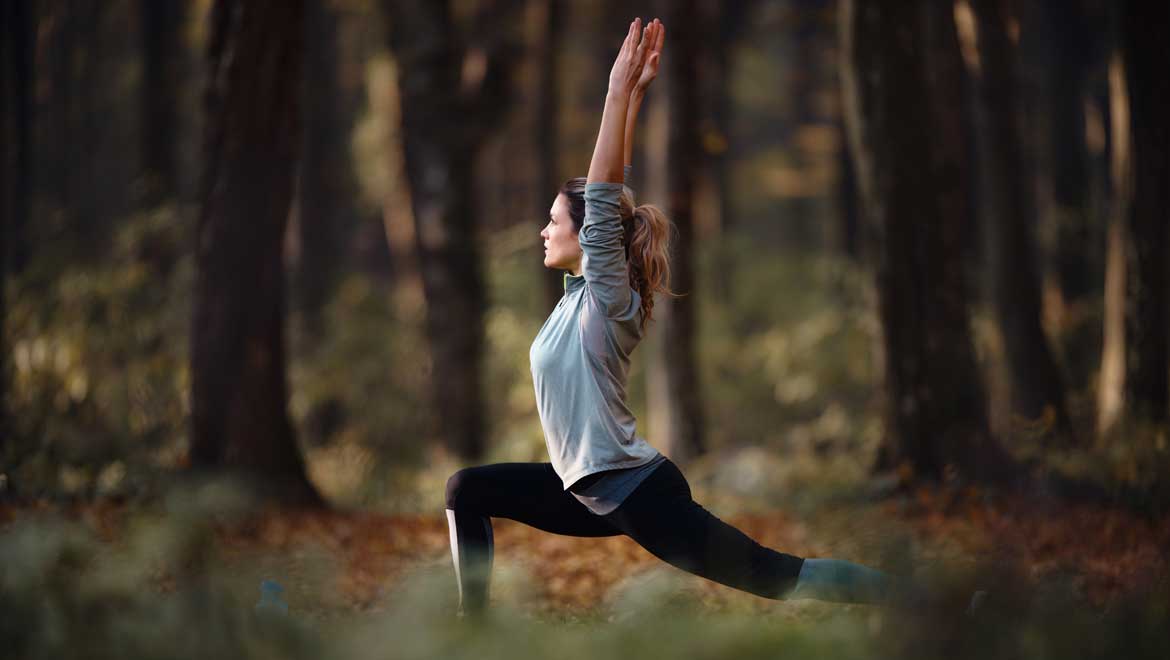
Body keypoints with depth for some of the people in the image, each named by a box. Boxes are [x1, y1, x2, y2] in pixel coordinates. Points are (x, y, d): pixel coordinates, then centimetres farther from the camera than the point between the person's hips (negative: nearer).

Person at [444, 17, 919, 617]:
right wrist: (632, 94, 11)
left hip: (636, 493, -9)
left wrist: (621, 88, -26)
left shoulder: (607, 299, -13)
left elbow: (605, 197, -22)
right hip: (593, 490, 9)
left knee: (771, 575, -6)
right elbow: (609, 190, 9)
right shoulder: (582, 292, 9)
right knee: (467, 490, 10)